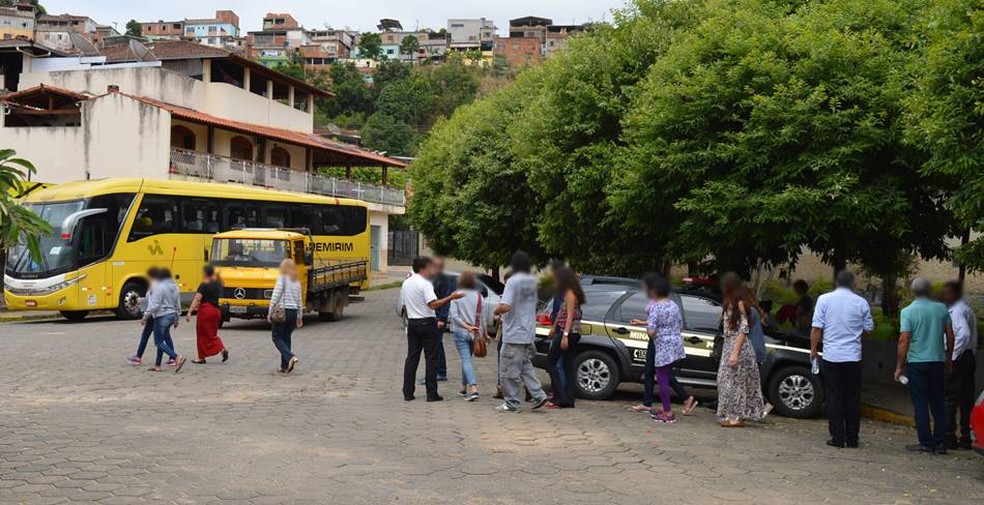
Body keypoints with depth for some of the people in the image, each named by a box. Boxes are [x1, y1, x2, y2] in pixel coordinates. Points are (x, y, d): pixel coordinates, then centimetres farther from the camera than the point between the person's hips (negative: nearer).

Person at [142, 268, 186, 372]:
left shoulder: (160, 287, -15)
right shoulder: (174, 287, 10)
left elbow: (154, 304, -19)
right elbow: (177, 305, 17)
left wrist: (145, 316, -11)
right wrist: (176, 319, 26)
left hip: (162, 317, -9)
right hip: (171, 315, 9)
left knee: (159, 342, -3)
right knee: (165, 338, 16)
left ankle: (177, 357, -20)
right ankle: (157, 365, 21)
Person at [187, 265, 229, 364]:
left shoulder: (204, 285, -12)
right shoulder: (217, 283, 7)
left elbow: (197, 299, -20)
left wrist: (189, 312, -24)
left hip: (205, 310, -6)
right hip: (216, 310, 6)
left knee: (202, 335, 5)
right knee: (212, 334, 16)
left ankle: (201, 358, 10)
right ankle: (223, 349, -6)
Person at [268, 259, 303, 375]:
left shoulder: (282, 278, -7)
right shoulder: (297, 281, 11)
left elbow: (275, 296, -12)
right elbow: (299, 300, 15)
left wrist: (270, 313, -7)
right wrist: (300, 316, 23)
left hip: (282, 311, -6)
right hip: (293, 311, 6)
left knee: (277, 338, 2)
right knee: (286, 338, 12)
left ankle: (290, 357, -20)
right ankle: (285, 367, 9)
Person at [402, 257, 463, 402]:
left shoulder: (406, 283, 11)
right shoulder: (425, 284, -14)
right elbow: (433, 304, -24)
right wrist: (450, 297, -24)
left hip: (412, 323, 7)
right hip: (427, 323, -7)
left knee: (411, 357, 9)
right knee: (431, 358, -1)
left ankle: (407, 393, 9)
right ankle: (431, 393, 0)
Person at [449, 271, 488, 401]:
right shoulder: (478, 296, 0)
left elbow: (454, 315, -14)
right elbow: (482, 317, 4)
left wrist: (466, 326, -14)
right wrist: (484, 334, 13)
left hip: (460, 332, -3)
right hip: (475, 333, 3)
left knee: (466, 359, -7)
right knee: (466, 358, 19)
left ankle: (473, 388, -23)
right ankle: (464, 387, 28)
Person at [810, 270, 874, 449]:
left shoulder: (824, 299, -2)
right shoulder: (861, 302, 1)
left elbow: (816, 328, -4)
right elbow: (868, 329, 7)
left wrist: (813, 349, 7)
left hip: (831, 356, -1)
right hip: (853, 356, 1)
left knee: (834, 397, 4)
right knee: (852, 398, 8)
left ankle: (837, 438, 3)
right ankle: (852, 439, 11)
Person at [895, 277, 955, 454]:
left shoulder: (908, 311, -8)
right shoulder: (942, 309, 3)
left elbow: (904, 340, -12)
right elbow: (950, 336, 7)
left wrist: (899, 366, -6)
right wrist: (949, 358, 19)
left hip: (917, 362, -4)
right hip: (938, 361, 4)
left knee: (920, 404, 2)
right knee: (938, 403, 11)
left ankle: (926, 443, 2)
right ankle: (940, 443, 11)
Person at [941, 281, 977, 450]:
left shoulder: (957, 311, -13)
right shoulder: (967, 309, 18)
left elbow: (964, 334, -27)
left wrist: (953, 356, -22)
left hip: (957, 359, -10)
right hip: (969, 357, 10)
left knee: (950, 399, -5)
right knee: (966, 400, 10)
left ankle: (949, 437, -5)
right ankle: (965, 439, 13)